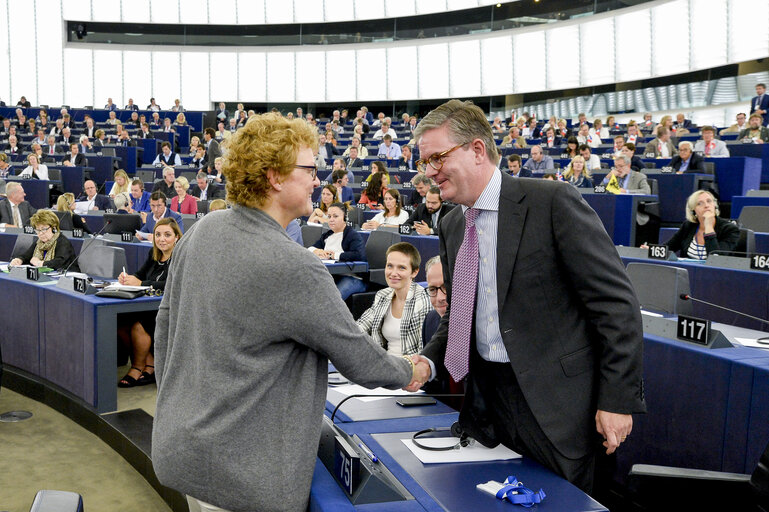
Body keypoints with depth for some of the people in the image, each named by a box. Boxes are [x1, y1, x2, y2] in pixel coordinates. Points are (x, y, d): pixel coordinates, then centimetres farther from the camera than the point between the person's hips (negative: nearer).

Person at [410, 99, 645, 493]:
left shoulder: (553, 203, -13)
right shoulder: (450, 227, 9)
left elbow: (616, 302, -14)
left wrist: (618, 399, -16)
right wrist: (428, 360, -1)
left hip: (553, 404, -6)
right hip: (485, 401, 6)